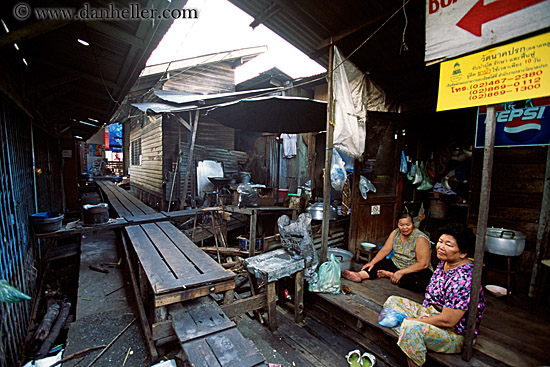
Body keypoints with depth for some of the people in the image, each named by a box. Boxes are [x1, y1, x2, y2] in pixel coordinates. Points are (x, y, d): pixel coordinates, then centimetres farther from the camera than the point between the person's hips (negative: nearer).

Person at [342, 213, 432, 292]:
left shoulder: (420, 238, -18)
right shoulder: (395, 232, -1)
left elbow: (423, 264, -22)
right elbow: (385, 250, -1)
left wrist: (401, 273, -28)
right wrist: (372, 262, -15)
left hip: (416, 269, -4)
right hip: (396, 264, 5)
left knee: (418, 282, -36)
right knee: (377, 264, -16)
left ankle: (389, 275, -21)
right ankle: (359, 275, -40)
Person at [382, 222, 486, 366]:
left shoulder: (463, 279, -28)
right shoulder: (444, 263, 0)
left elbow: (448, 321, -27)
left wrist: (415, 320, -17)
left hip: (455, 335, -9)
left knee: (411, 327, -35)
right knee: (392, 301, 5)